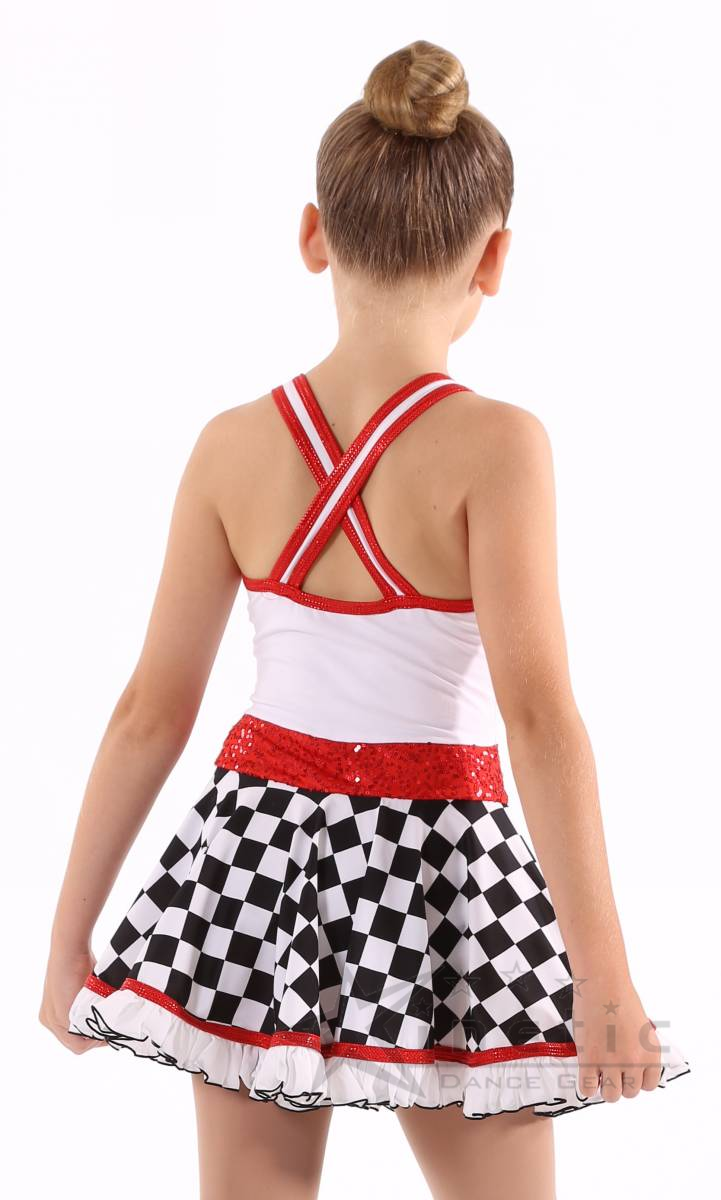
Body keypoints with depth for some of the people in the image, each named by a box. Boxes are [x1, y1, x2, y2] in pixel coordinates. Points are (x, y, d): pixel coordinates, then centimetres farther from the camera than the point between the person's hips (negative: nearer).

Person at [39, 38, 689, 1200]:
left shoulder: (233, 445, -4)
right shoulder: (494, 444, -14)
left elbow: (151, 713, -1)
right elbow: (538, 714, -20)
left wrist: (70, 935, 8)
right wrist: (604, 970, -19)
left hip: (258, 851, 3)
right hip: (435, 862, -3)